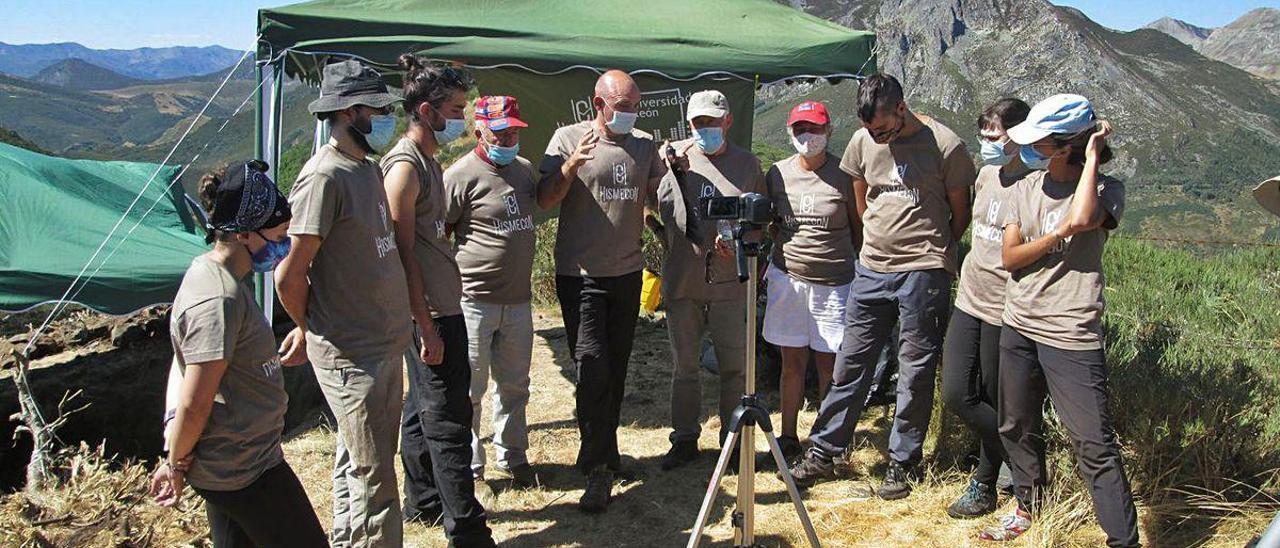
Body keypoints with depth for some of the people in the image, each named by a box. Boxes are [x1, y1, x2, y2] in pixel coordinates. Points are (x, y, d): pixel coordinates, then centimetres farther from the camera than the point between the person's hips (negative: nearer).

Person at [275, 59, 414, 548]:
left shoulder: (367, 167, 10)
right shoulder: (324, 176, -19)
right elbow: (289, 274, -19)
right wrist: (309, 330, -3)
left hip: (385, 344, 9)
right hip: (350, 355, -9)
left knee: (358, 461, 21)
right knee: (372, 477, 0)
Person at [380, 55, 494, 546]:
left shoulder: (428, 160, 13)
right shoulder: (404, 166, -17)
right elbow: (404, 253, -20)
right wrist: (426, 328, -19)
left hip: (441, 307, 10)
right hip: (429, 315, -10)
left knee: (422, 408, 19)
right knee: (448, 419, -5)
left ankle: (422, 501, 33)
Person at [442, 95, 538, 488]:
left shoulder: (525, 169, 12)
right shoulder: (461, 175, -12)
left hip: (519, 300, 7)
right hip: (474, 300, -6)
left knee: (514, 385, 17)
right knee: (470, 389, 4)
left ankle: (513, 456, 32)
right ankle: (468, 467, 18)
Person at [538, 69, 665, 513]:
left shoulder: (643, 144, 8)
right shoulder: (568, 139, -5)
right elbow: (544, 201, -10)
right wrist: (571, 165, -26)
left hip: (627, 272, 5)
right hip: (581, 274, -5)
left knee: (616, 368, 13)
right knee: (592, 368, -10)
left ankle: (603, 455, 29)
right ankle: (599, 467, 0)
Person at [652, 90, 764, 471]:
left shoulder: (747, 164, 7)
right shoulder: (674, 158, 3)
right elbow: (655, 210, 3)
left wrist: (737, 243, -5)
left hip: (729, 282, 0)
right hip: (682, 282, 0)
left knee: (734, 367, 6)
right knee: (684, 365, 10)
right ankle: (685, 439, 22)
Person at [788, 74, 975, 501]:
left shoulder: (944, 145, -9)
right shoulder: (863, 142, 3)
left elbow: (961, 213, 3)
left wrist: (933, 250, 9)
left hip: (924, 273, -4)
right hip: (871, 271, 4)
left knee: (916, 373, 4)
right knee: (850, 364, 7)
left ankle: (902, 464, 17)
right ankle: (823, 452, 16)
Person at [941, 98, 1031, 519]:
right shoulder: (986, 174, 9)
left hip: (1004, 310, -7)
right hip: (969, 299, 7)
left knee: (995, 404, 5)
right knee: (956, 395, 5)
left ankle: (984, 485, 25)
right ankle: (1021, 461, 26)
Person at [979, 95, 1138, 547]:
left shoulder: (1104, 189, -6)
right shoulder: (1024, 190, 7)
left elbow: (1081, 218, -30)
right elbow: (1009, 257, 0)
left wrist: (1092, 157, -17)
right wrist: (1059, 234, -14)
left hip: (1071, 335, -6)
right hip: (1018, 327, 6)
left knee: (1094, 445, -6)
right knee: (1017, 428, 18)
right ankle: (1029, 507, 39)